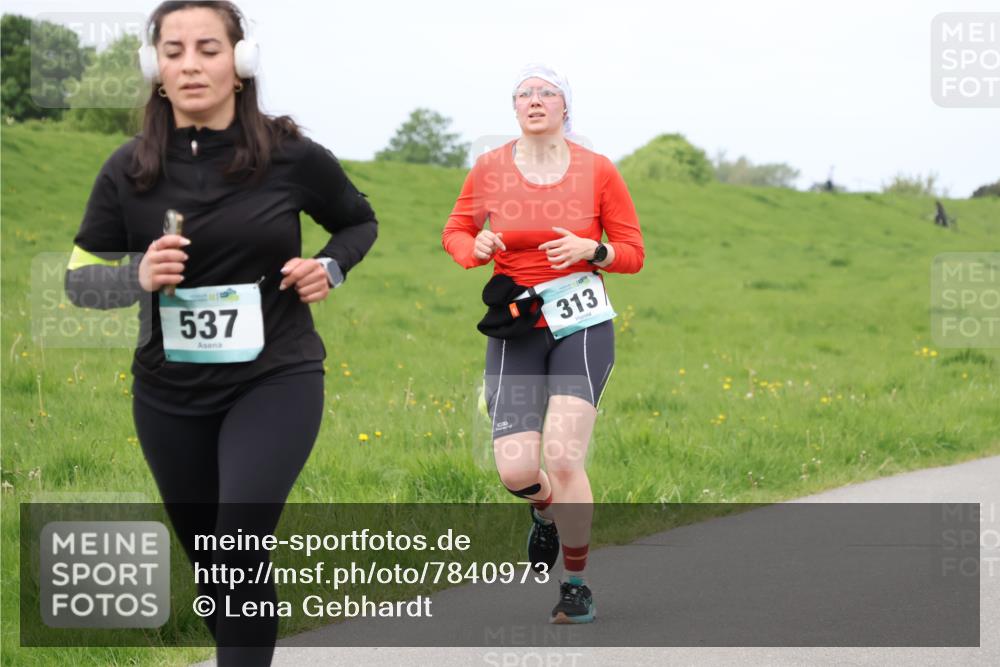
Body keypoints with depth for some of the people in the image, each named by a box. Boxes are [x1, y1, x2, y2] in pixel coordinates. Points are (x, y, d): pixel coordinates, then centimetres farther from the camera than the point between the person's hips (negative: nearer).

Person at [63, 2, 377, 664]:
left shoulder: (290, 156, -8)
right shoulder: (129, 169, -5)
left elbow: (360, 222, 12)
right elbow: (79, 277, 2)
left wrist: (330, 267, -8)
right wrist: (138, 274, -18)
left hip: (276, 380, -3)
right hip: (170, 394, 3)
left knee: (241, 550, -19)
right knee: (207, 558, 15)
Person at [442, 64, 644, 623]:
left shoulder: (598, 171, -1)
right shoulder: (489, 170, 2)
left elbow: (633, 254, 4)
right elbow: (455, 232, 15)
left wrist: (589, 250, -16)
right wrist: (476, 248, -8)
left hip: (582, 325, -1)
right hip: (514, 330, 1)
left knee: (563, 457, -16)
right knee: (515, 470, -10)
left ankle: (577, 584, 5)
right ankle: (548, 512, 30)